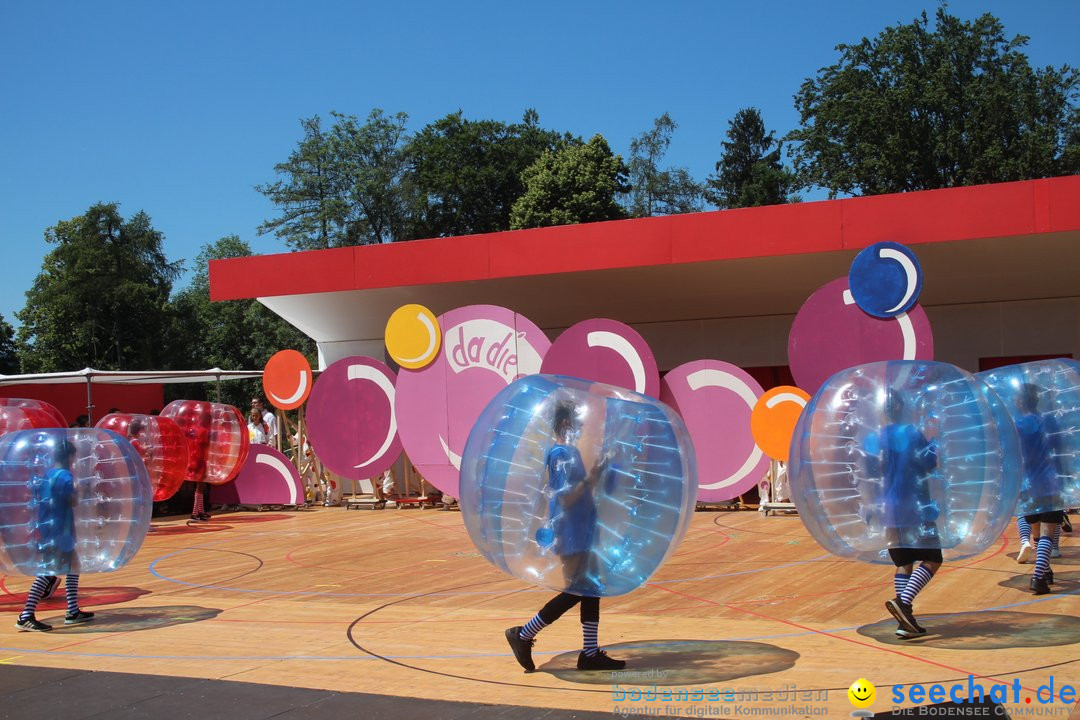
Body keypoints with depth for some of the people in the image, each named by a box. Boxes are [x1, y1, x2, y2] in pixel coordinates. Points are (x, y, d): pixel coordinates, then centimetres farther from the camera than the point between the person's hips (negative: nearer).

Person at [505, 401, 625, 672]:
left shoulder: (571, 450, 12)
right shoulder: (560, 453, -16)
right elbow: (565, 497, -22)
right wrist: (591, 478, -22)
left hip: (583, 530, 9)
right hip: (571, 534, -9)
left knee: (590, 588, 10)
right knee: (576, 591, -4)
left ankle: (590, 653, 16)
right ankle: (522, 635, 6)